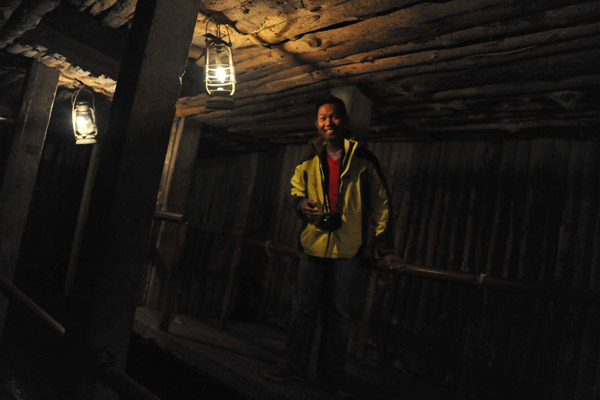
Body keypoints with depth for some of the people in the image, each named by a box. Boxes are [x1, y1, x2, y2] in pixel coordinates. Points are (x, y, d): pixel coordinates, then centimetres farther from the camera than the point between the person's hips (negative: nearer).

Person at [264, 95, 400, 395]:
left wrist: (385, 245, -4)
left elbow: (380, 204, 2)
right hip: (313, 245, 2)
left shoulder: (363, 160, -1)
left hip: (347, 249, -1)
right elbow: (297, 191, 17)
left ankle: (331, 372, 25)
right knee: (303, 308, 8)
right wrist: (301, 204, -9)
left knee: (338, 314, 9)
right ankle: (290, 364, 24)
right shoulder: (308, 161, 6)